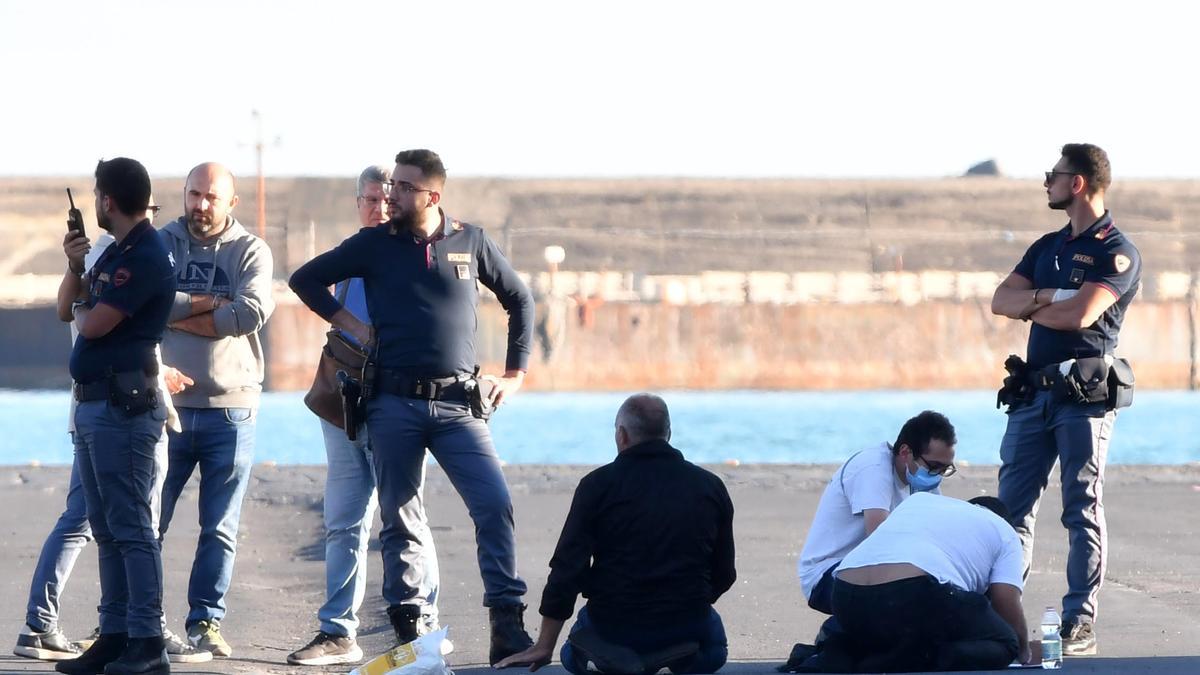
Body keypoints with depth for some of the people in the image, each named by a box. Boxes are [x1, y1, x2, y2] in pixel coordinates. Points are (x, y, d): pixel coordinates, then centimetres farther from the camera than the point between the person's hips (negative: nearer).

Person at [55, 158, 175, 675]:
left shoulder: (146, 257, -15)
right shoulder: (116, 253, 17)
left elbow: (94, 324, -18)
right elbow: (70, 305, 25)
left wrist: (83, 308, 3)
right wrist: (75, 267, 11)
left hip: (123, 405, -10)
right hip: (91, 401, 10)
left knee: (131, 528, -9)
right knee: (106, 529, 12)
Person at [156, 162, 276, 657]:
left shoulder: (251, 252, 5)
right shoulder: (162, 243, 7)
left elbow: (251, 313, -13)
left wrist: (178, 314, -9)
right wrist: (210, 304, -10)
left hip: (229, 408, 0)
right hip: (167, 406, 0)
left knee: (220, 529, 3)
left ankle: (205, 624, 10)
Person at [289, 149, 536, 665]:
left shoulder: (471, 243, 7)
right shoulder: (374, 244, 5)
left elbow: (519, 300, 18)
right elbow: (305, 279, 13)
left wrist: (515, 374, 13)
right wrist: (347, 323, 3)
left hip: (458, 405, 0)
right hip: (395, 404, 1)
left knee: (495, 505, -14)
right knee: (398, 519, 3)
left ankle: (507, 626, -11)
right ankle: (408, 629, 10)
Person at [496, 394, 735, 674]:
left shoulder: (599, 484, -4)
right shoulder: (711, 486, 2)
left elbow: (567, 569, -6)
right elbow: (723, 574, 8)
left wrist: (544, 647, 1)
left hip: (614, 625, -1)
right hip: (687, 627, 1)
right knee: (712, 649, 35)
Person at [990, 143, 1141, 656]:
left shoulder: (1117, 253, -4)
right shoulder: (1048, 247, 20)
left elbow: (1078, 315, -17)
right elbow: (1001, 300, 9)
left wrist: (1028, 305, 0)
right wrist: (1047, 297, -9)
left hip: (1085, 395, -7)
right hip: (1034, 391, 7)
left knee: (1082, 510, -5)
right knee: (1012, 507, 3)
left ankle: (1080, 623, -4)